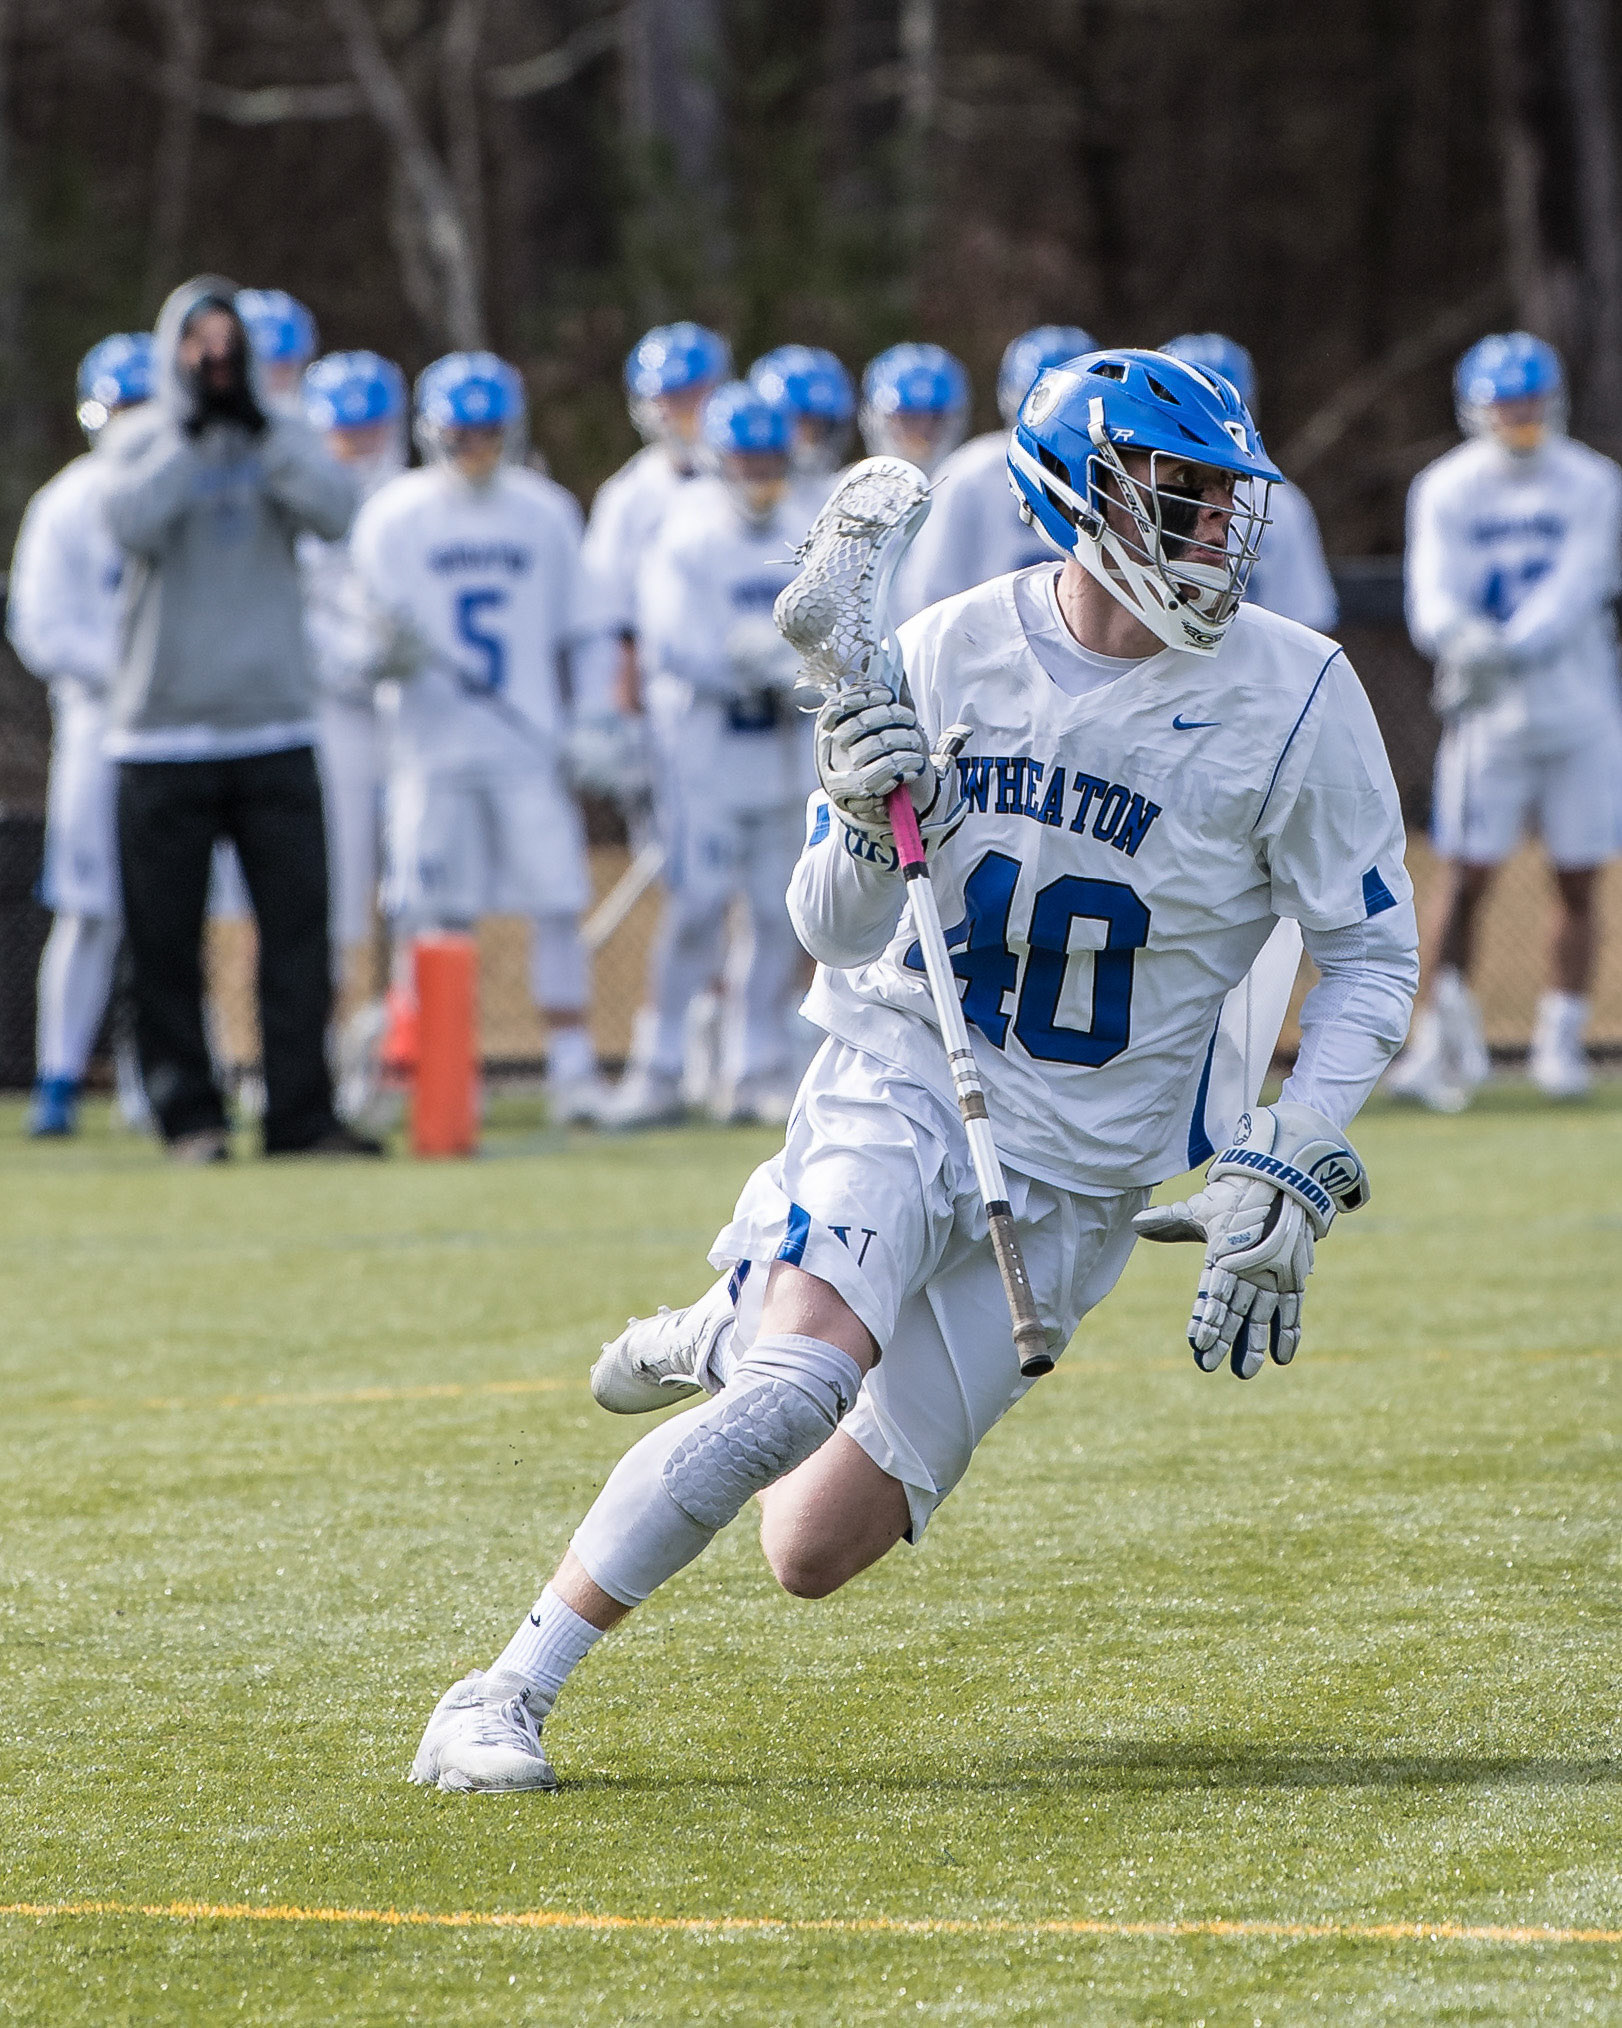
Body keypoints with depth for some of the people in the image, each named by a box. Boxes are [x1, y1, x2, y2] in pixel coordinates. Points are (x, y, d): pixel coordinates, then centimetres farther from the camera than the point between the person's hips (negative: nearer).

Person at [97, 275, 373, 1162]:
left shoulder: (281, 440, 11)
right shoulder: (135, 440, 6)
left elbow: (333, 509, -9)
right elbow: (133, 521, -14)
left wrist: (257, 425, -14)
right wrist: (189, 432, -14)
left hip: (274, 725, 1)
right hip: (163, 730, -1)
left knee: (299, 924, -5)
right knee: (165, 935, -1)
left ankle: (301, 1113, -3)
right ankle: (188, 1113, 7)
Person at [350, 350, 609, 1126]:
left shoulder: (545, 515, 7)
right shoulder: (394, 516, 0)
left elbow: (566, 637, 13)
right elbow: (374, 631, 0)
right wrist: (390, 647, -23)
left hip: (530, 742, 2)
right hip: (432, 741, -2)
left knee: (556, 901, -5)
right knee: (431, 915, -1)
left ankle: (572, 1067, 0)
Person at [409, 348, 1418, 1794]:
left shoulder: (1293, 698, -10)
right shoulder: (949, 658, -8)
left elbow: (1373, 953, -1)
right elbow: (837, 938, -2)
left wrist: (1292, 1173, -11)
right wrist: (867, 825, -24)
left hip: (1073, 1183, 1)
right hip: (901, 1085, -1)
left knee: (814, 1553, -1)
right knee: (809, 1378, -30)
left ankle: (731, 1340, 33)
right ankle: (505, 1698, -19)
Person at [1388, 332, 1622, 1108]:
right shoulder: (1446, 490, 0)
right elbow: (1433, 597, -11)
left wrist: (1508, 650, -29)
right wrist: (1460, 635, -35)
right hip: (1488, 713, -1)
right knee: (1465, 876, -6)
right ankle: (1448, 1033, 2)